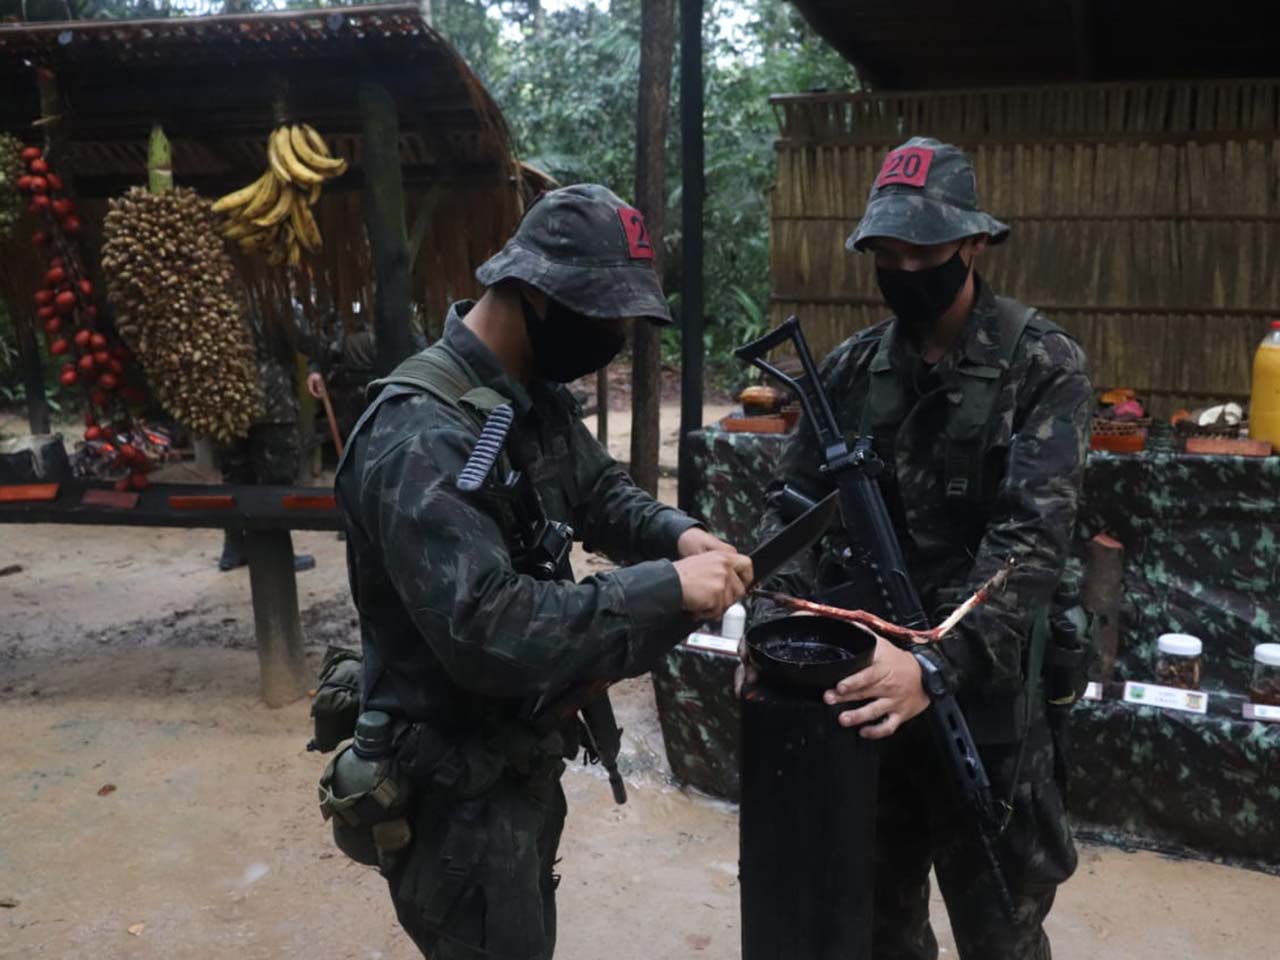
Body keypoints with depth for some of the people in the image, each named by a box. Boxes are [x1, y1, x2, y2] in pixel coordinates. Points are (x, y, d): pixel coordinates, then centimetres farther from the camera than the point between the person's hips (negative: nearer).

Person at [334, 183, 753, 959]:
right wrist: (666, 589, -33)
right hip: (457, 792, -9)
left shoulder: (538, 398, 1)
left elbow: (600, 490, 15)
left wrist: (678, 534, -7)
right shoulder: (421, 437, -29)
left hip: (524, 763, 9)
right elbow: (485, 632, -37)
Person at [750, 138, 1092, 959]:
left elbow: (1032, 535, -20)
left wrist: (937, 662, -32)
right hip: (859, 685, 4)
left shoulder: (1044, 366, -9)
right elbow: (799, 504, 2)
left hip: (983, 698, -3)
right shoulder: (849, 369, 4)